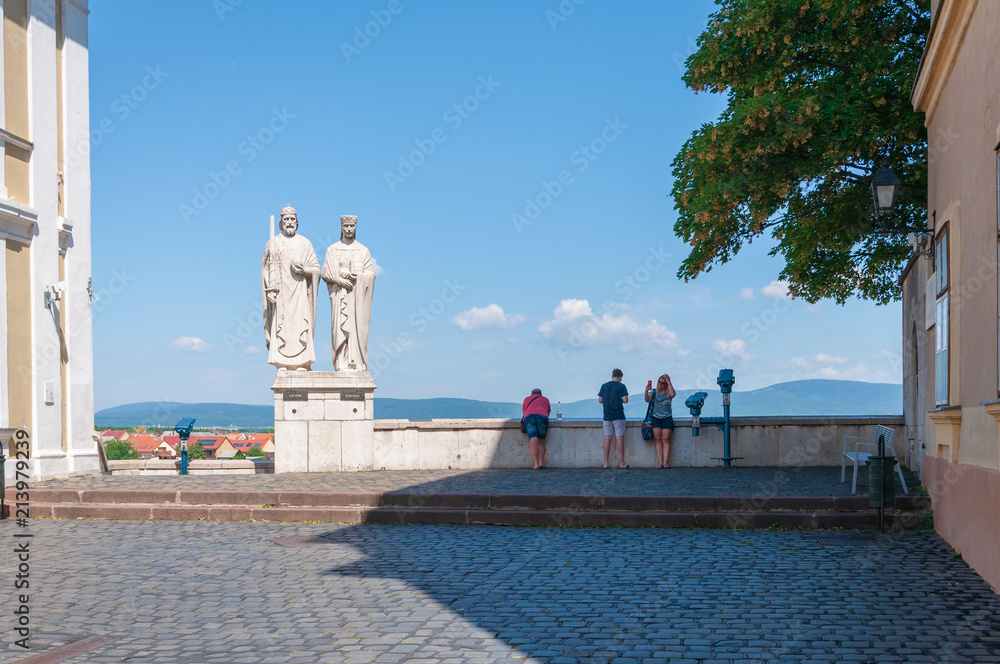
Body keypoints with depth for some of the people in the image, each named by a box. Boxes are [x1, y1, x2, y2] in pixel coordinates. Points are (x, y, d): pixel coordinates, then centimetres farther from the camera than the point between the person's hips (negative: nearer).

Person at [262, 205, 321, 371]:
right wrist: (270, 289, -9)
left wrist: (303, 270, -11)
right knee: (280, 326, -6)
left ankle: (301, 364, -8)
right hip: (279, 292, 0)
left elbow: (316, 269, 9)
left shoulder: (305, 244, 10)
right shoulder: (272, 243, 9)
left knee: (300, 325, -8)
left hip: (299, 291, 0)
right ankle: (282, 365, -5)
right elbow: (266, 269, 5)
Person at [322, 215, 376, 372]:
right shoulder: (332, 250, 10)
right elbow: (326, 273, 4)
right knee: (341, 326, -8)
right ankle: (342, 364, -9)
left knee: (357, 328, -5)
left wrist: (356, 276, -14)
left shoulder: (363, 250, 11)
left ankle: (357, 363, -4)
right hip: (339, 294, 0)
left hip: (358, 295, 0)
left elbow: (371, 273, 4)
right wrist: (340, 280, -13)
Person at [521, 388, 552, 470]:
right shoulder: (545, 400, 31)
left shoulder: (527, 399, 31)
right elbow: (548, 414, 34)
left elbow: (524, 413, 34)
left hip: (529, 417, 0)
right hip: (542, 417, 0)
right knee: (541, 442, 13)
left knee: (533, 441, -11)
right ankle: (541, 462, 0)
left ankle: (536, 464, -20)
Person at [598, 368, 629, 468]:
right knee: (619, 439, -1)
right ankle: (622, 463, -1)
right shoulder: (621, 386, -4)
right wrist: (620, 400, 10)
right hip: (618, 416, -3)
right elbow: (625, 400, -11)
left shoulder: (604, 386, 6)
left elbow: (600, 400, 7)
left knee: (607, 439, 4)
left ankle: (605, 463, 3)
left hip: (607, 416, 3)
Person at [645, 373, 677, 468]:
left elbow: (673, 394, -21)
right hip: (656, 418, 1)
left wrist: (669, 382, -18)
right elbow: (647, 400, -6)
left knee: (665, 439, -8)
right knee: (657, 439, -6)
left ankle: (665, 462, -10)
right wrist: (646, 391, -24)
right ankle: (659, 462, -8)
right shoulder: (654, 391, 8)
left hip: (667, 418, -1)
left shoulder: (668, 392, 2)